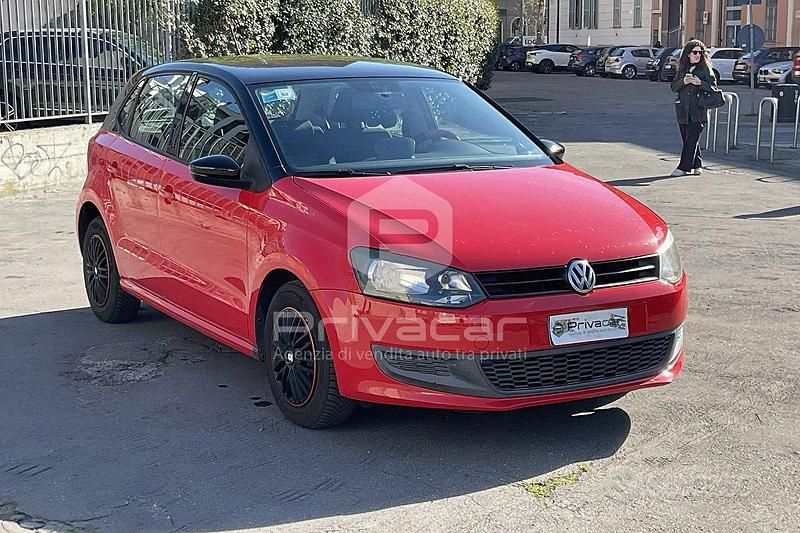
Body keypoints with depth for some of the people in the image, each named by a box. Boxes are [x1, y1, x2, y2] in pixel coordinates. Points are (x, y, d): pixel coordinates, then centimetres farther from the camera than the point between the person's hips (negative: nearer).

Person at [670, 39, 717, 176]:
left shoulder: (706, 69, 1)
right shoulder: (682, 69, 13)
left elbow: (713, 87, -3)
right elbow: (674, 87, 9)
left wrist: (699, 83, -18)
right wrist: (683, 81, -9)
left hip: (698, 110, -5)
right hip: (683, 110, 5)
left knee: (691, 140, -8)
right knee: (687, 139, 8)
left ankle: (684, 167, -7)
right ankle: (696, 166, 19)